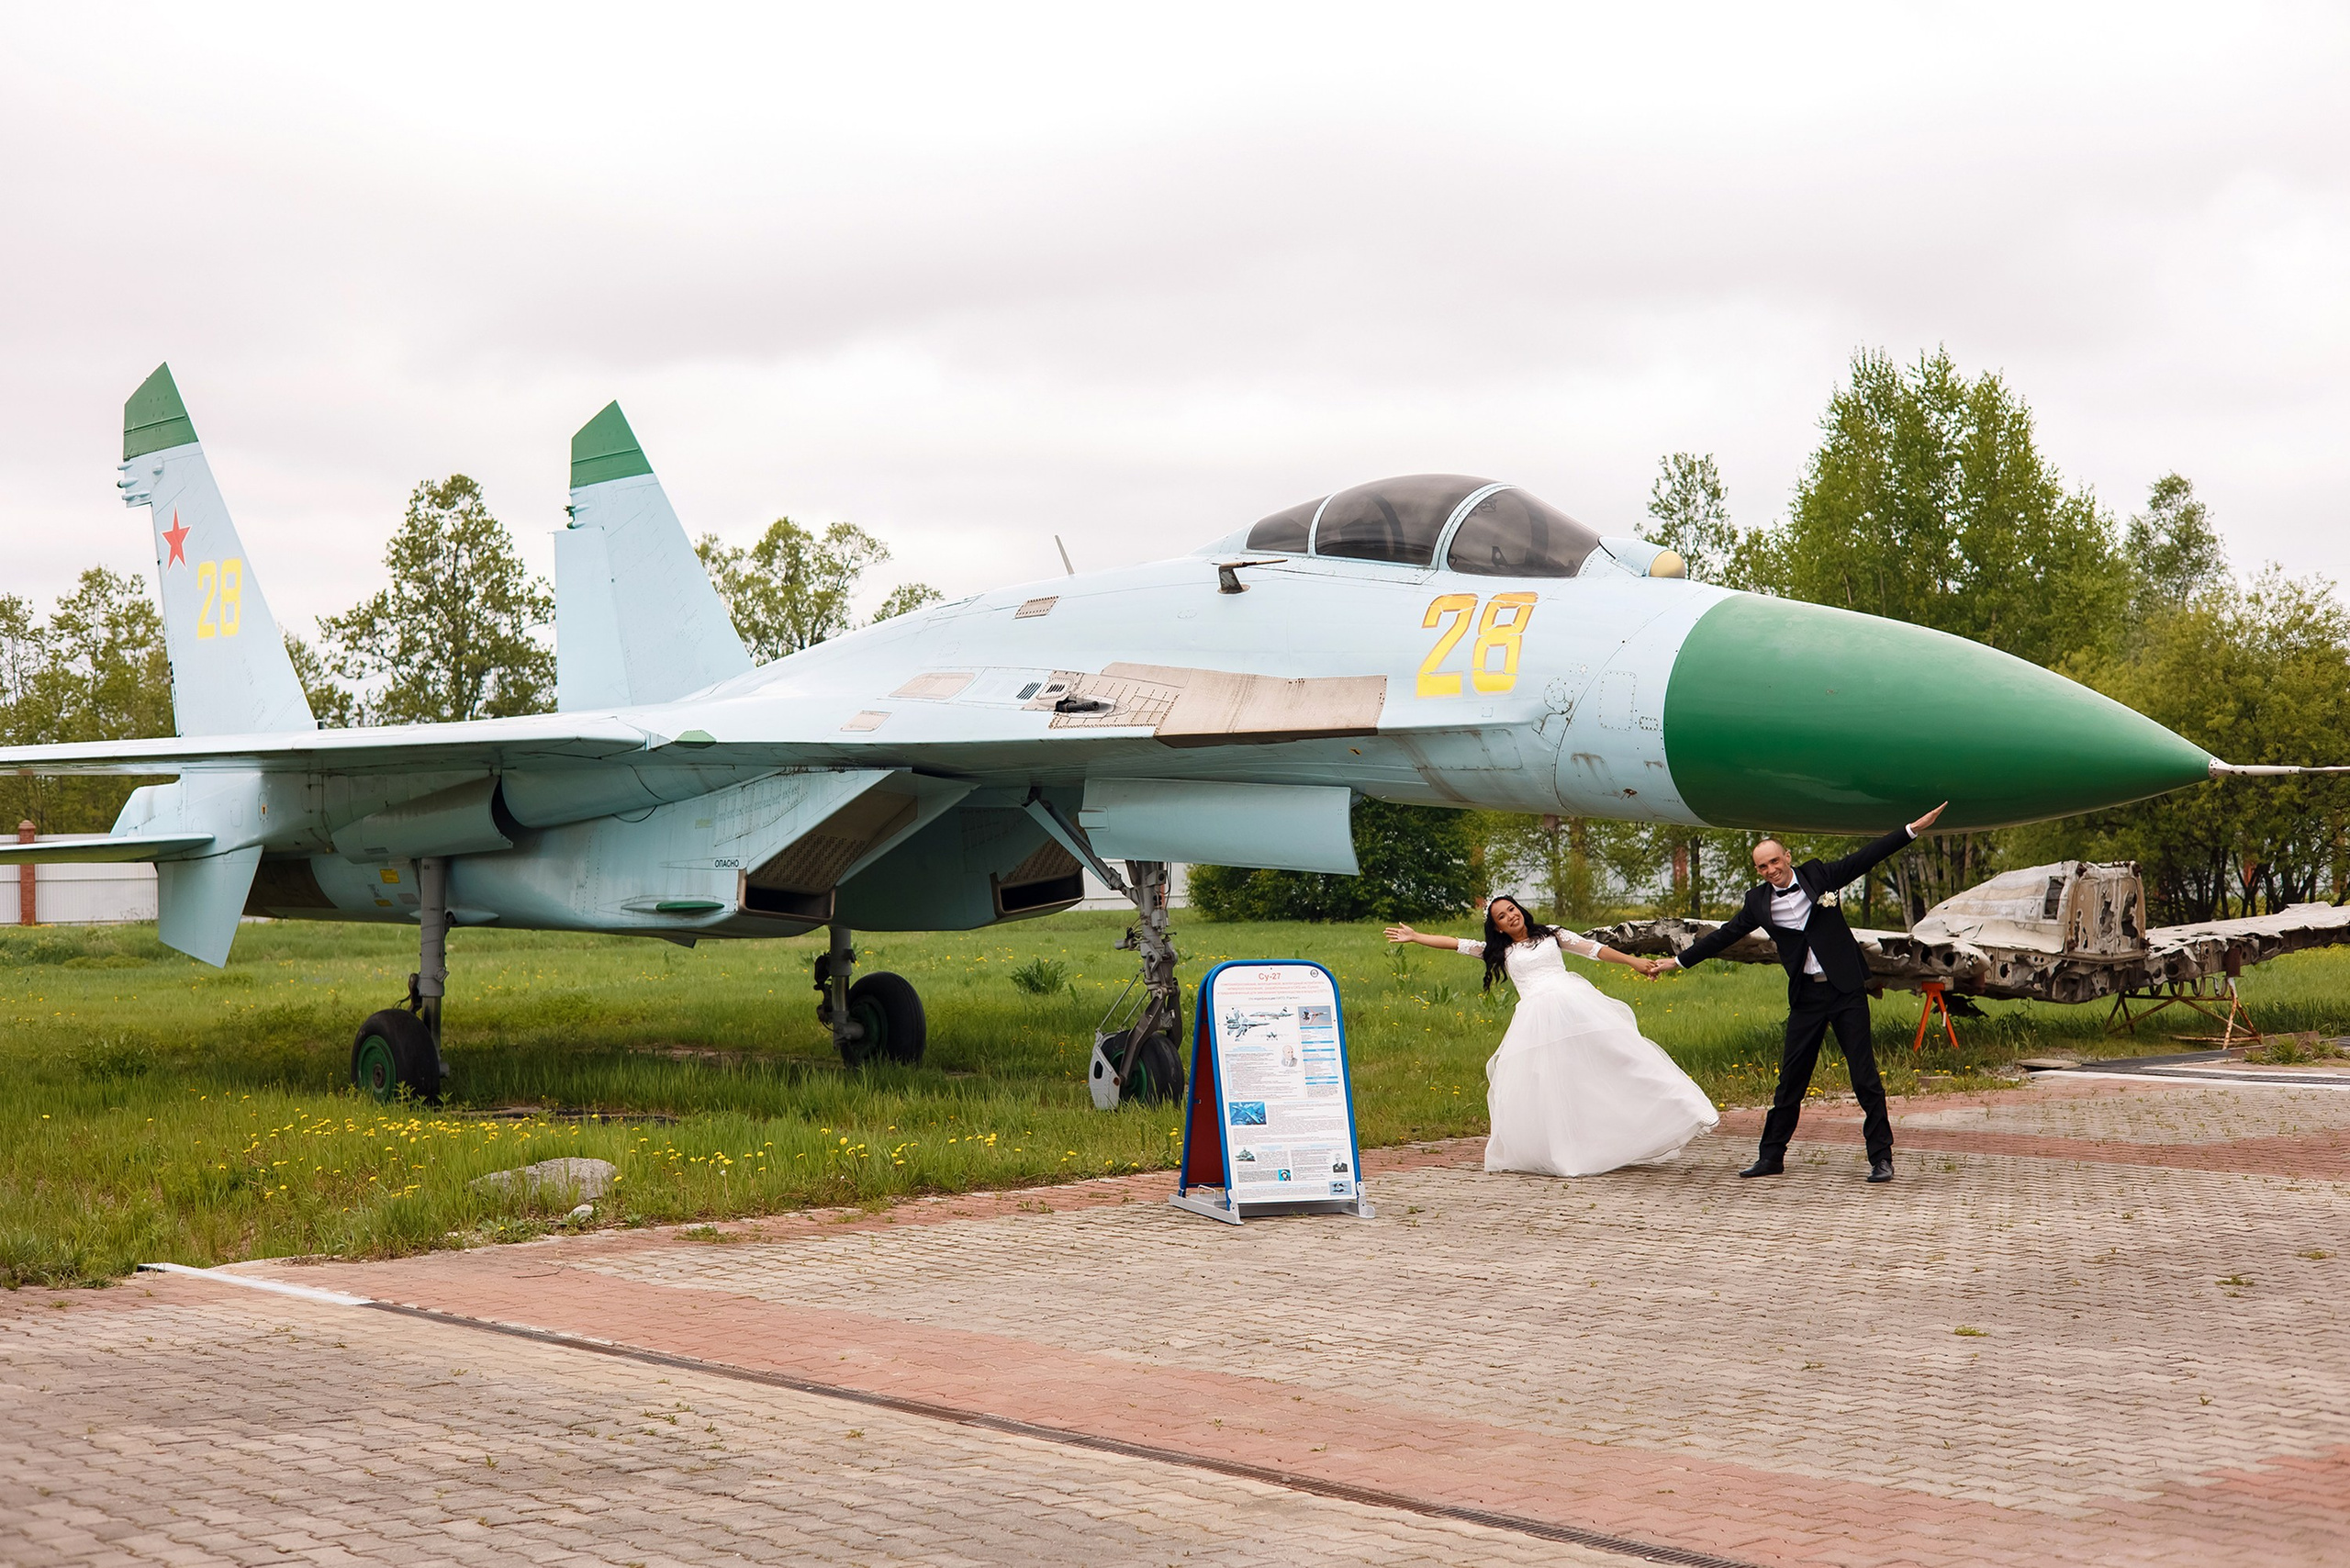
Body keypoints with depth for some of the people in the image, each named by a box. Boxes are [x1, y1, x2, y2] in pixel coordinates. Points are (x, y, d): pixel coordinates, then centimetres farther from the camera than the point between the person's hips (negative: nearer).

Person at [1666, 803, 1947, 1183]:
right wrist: (1678, 961, 15)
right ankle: (1771, 1156, 15)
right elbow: (1725, 934, 12)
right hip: (1806, 996, 2)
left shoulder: (1818, 875, 1)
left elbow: (1867, 856, 4)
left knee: (1865, 1075, -2)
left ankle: (1881, 1157, 4)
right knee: (1790, 1079, 5)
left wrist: (1913, 829, 0)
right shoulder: (1758, 901, 5)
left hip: (1846, 990, -2)